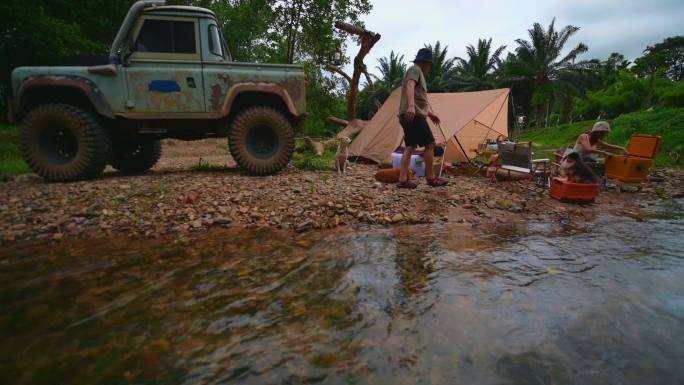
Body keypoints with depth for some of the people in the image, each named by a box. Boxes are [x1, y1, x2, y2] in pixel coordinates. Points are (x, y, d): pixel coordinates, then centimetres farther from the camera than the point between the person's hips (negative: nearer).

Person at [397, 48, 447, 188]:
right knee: (429, 144, -5)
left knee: (410, 146, 4)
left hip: (409, 115, 10)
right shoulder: (415, 69, -3)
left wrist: (430, 113, 37)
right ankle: (430, 178, 2)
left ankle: (403, 179, -1)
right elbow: (410, 87, -23)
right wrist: (411, 106, -38)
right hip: (414, 115, -10)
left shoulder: (416, 71, 29)